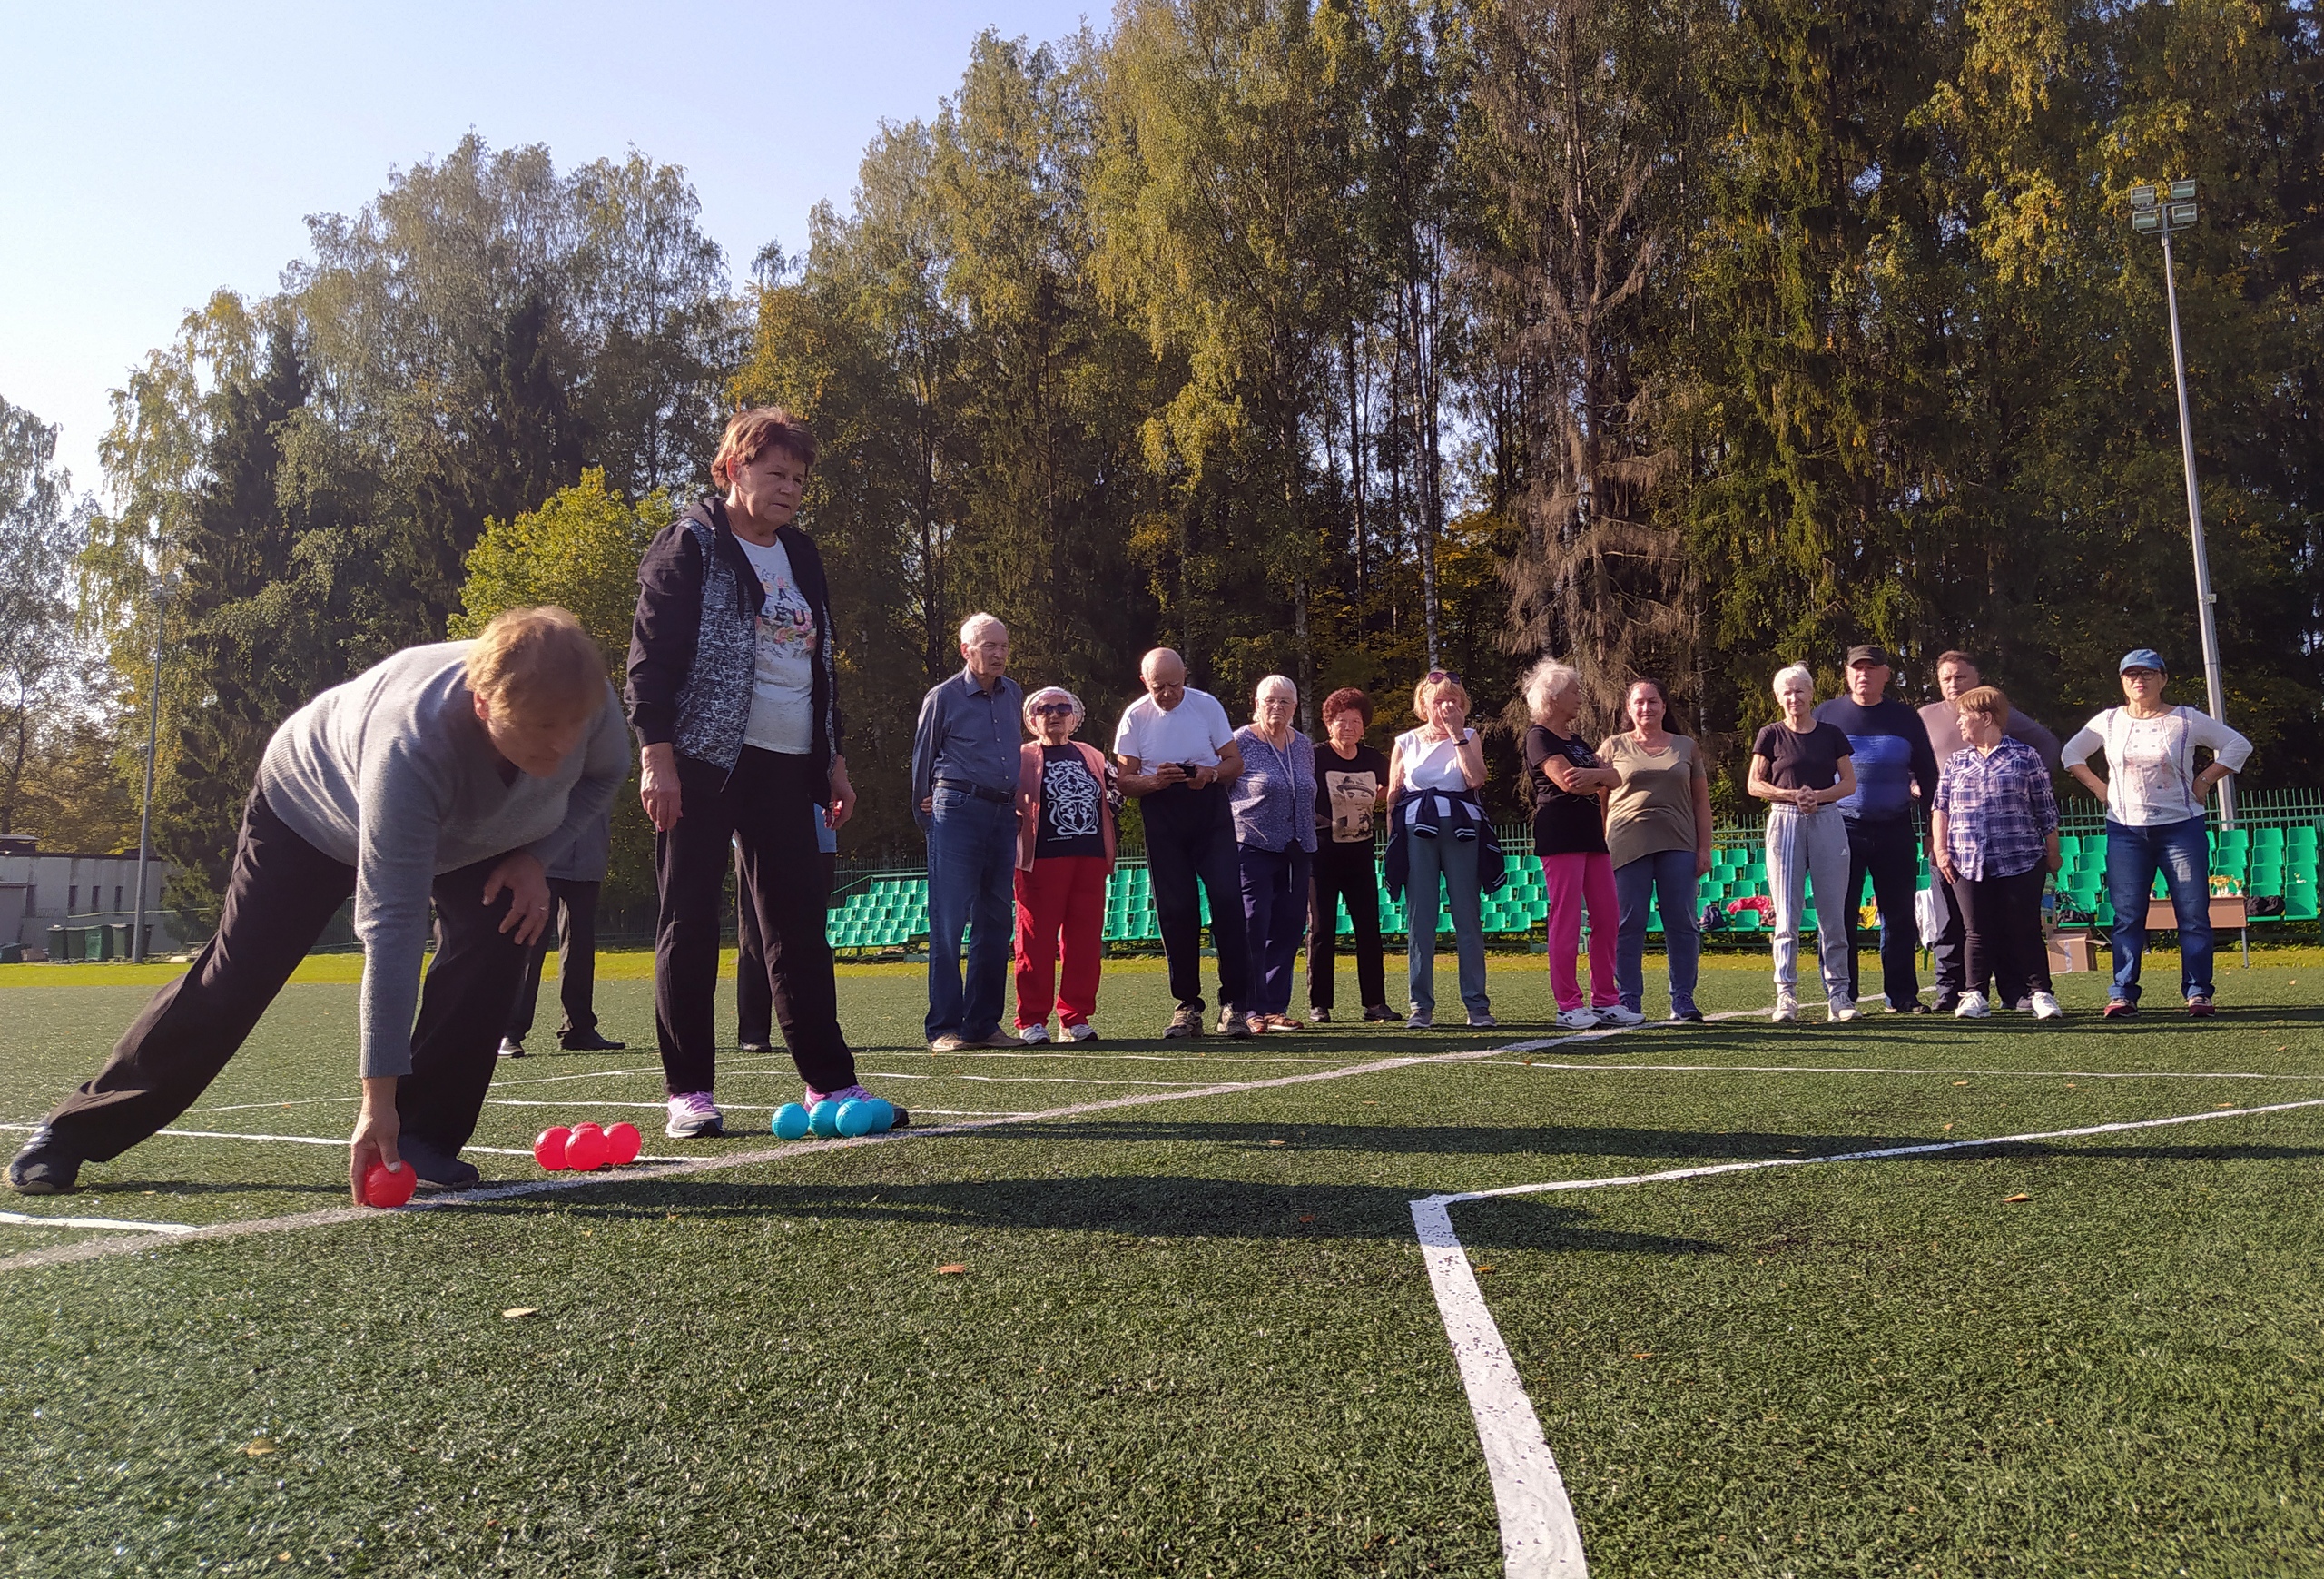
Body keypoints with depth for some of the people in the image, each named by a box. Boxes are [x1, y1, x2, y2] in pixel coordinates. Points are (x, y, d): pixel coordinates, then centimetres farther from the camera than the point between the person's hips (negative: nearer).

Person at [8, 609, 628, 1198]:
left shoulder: (585, 703, -34)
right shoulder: (408, 748, -47)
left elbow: (604, 773, -7)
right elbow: (391, 930, -45)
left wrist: (535, 853, -24)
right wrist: (378, 1097, -42)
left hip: (470, 830, 4)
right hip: (310, 808, -4)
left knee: (499, 934, -20)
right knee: (234, 980, -4)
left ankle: (423, 1137, -8)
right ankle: (75, 1129, 15)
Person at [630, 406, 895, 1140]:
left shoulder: (800, 556, 20)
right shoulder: (690, 545, -1)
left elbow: (821, 662, 23)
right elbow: (650, 655, -8)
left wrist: (835, 759, 18)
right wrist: (657, 755, -16)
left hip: (786, 764, 6)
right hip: (703, 759, -6)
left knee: (801, 926, 5)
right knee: (689, 926, -2)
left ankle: (830, 1084, 9)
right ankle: (689, 1093, 6)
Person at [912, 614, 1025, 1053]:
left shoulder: (1013, 694, 15)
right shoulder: (942, 698, 1)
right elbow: (922, 758, 7)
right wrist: (927, 814, 9)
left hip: (1003, 815, 6)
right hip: (958, 810, -5)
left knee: (995, 923, 6)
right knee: (948, 922, -7)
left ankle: (983, 1024, 13)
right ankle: (944, 1028, -4)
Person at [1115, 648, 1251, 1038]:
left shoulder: (1207, 706, 1)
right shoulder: (1134, 717, 1)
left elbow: (1235, 762, 5)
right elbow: (1125, 780, 1)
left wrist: (1211, 773, -17)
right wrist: (1154, 780, -20)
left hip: (1210, 807, -1)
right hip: (1162, 816, 1)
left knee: (1227, 900, -10)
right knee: (1175, 910, 2)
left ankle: (1233, 1004, -5)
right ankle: (1187, 1006, 11)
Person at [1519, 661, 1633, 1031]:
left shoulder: (1576, 740, 22)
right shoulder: (1539, 737, -4)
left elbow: (1615, 778, 9)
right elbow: (1568, 782, -17)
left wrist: (1591, 774, -13)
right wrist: (1601, 776, 2)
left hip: (1591, 834, 9)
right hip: (1559, 835, -8)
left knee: (1607, 919, 6)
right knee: (1566, 921, -7)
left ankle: (1606, 1001, 12)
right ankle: (1569, 1006, -3)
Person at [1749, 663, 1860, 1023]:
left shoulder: (1831, 734, 8)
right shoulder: (1771, 736, 5)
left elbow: (1850, 783, 8)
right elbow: (1755, 784, 3)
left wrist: (1819, 795, -9)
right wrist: (1792, 795, -12)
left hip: (1826, 822, 1)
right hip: (1784, 822, -1)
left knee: (1833, 913, 2)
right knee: (1786, 915, -4)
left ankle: (1839, 994, 9)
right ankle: (1786, 996, -1)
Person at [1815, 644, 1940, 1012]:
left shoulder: (1905, 718, 9)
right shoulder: (1827, 715, 5)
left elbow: (1926, 774, 13)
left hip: (1895, 831, 2)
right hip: (1841, 829, -1)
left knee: (1900, 917, 5)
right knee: (1840, 916, -2)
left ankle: (1902, 995, 13)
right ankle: (1842, 996, 4)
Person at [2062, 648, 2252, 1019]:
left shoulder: (2186, 720, 1)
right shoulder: (2108, 722, 6)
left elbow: (2238, 745, 6)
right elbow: (2072, 754, 17)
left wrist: (2203, 781, 0)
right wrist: (2099, 788, 6)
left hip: (2181, 827, -1)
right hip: (2125, 831, 1)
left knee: (2193, 912, -1)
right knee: (2127, 915, 0)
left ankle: (2197, 992, 6)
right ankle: (2123, 994, 2)